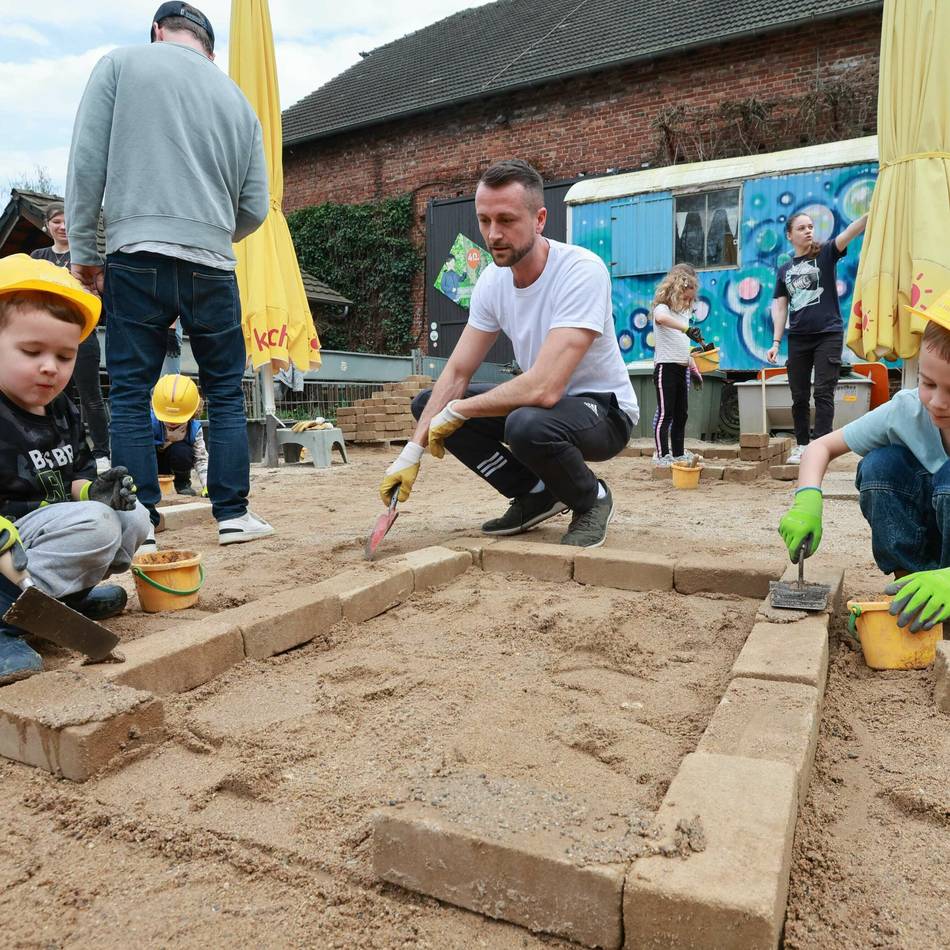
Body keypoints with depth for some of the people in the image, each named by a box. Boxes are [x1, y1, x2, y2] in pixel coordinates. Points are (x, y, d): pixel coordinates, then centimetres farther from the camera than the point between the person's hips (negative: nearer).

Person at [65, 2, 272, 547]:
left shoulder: (122, 64, 8)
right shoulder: (238, 99, 15)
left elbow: (86, 163, 1)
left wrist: (84, 250, 8)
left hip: (137, 257, -2)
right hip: (213, 266, 2)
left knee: (130, 394, 4)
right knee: (225, 393, 10)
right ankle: (233, 513, 10)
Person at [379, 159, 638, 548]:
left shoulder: (582, 271, -27)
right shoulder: (492, 280, -5)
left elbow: (543, 388, -36)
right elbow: (457, 373, -2)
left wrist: (457, 411, -23)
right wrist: (413, 449, -13)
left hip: (605, 410, -7)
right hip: (542, 400, 7)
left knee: (527, 423, -39)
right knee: (427, 403, -2)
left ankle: (592, 499, -5)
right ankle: (536, 494, 6)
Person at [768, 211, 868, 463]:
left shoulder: (825, 254, 3)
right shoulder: (784, 269, 12)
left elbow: (850, 232, -15)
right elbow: (780, 307, 10)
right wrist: (776, 341, 3)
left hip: (828, 335, -3)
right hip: (798, 338, 3)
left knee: (823, 393, -7)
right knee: (799, 395, 7)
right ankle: (801, 445, 17)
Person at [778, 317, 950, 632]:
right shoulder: (908, 409, -18)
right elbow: (822, 446, -12)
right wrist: (807, 501, -34)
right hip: (921, 547, 3)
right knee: (880, 465, -25)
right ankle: (907, 590, -14)